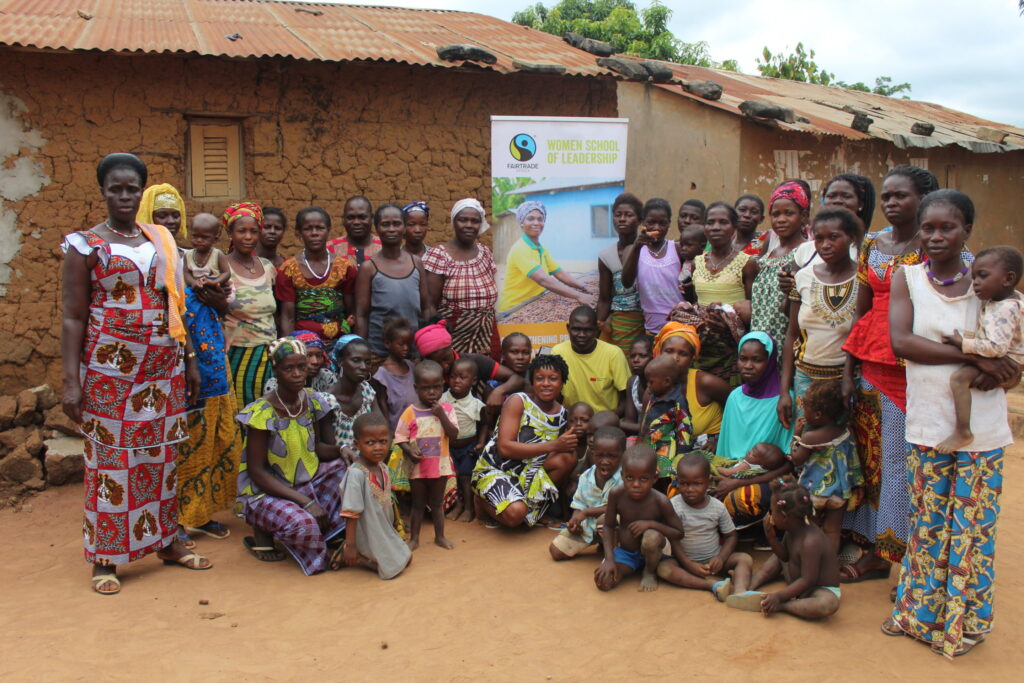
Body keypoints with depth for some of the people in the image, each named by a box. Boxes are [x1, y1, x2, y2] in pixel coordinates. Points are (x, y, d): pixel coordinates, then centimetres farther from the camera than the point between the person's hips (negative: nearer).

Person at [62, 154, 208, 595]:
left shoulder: (161, 240, 10)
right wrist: (71, 382, -12)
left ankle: (166, 541, 23)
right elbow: (73, 317, -5)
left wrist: (190, 360, 12)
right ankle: (105, 558, 11)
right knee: (110, 459, 1)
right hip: (109, 370, -4)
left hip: (165, 367, 4)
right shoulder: (87, 245, -2)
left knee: (162, 455, 10)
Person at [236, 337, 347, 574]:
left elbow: (317, 447, 5)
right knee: (301, 523, -35)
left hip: (306, 483, 7)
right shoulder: (262, 413, -19)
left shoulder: (312, 401, -1)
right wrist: (306, 502, -25)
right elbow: (256, 471, -19)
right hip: (265, 492, -7)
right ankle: (263, 531, -1)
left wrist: (343, 450, -19)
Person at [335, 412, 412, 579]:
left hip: (386, 532, 8)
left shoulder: (383, 469, -2)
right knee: (394, 568, -6)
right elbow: (351, 513, -25)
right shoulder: (356, 473, -27)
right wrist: (350, 546, -24)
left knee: (406, 558, 17)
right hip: (369, 538, -8)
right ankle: (350, 558, 4)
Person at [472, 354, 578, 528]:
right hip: (494, 470, -5)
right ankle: (483, 502, 3)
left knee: (568, 458, -21)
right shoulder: (518, 401, -12)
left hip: (528, 475, 5)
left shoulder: (562, 414, 5)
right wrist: (553, 445, -26)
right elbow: (504, 447, -23)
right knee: (515, 514, -33)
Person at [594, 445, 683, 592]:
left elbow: (679, 533, -14)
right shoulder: (616, 494, -20)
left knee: (652, 537, -35)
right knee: (603, 582, -23)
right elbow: (609, 527, -8)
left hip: (648, 552, -1)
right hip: (624, 552, 1)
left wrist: (651, 524, -29)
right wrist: (609, 560, -18)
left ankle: (650, 572, -3)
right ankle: (629, 569, 10)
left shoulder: (660, 501, -24)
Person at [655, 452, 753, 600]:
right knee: (663, 568, -31)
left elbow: (731, 535, 3)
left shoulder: (717, 507, -4)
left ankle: (740, 590, -47)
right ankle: (714, 585, -38)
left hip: (713, 560, 2)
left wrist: (721, 558, -15)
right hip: (685, 560, -2)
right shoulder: (674, 506, -11)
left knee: (745, 559, -19)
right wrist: (689, 565, -21)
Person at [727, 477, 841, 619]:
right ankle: (750, 588, 0)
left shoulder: (810, 541, -31)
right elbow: (784, 555, 10)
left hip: (822, 589, -9)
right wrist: (771, 537, -8)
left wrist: (779, 597, -31)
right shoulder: (791, 531, -5)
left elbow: (807, 580, -30)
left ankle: (780, 606, -28)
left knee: (828, 604, -40)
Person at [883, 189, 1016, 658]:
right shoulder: (907, 278, -1)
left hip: (981, 428, 0)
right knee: (926, 524, 12)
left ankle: (964, 622, 25)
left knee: (972, 526, 8)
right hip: (928, 423, 0)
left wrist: (996, 373, -18)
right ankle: (920, 614, 29)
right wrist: (973, 355, -18)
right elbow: (900, 341, -14)